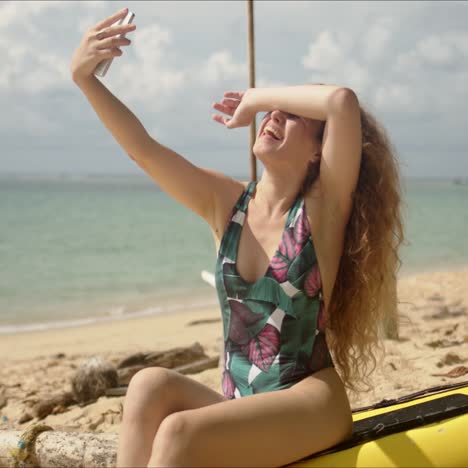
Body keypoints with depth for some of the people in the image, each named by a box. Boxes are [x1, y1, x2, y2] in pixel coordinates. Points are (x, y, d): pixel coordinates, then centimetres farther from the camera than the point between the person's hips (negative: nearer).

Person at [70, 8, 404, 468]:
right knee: (151, 384, -25)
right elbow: (143, 149, -4)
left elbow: (344, 101, -24)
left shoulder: (323, 208, -8)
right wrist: (84, 78, -15)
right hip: (239, 410, 5)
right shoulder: (226, 203, 5)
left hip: (311, 406, -5)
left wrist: (256, 98, -10)